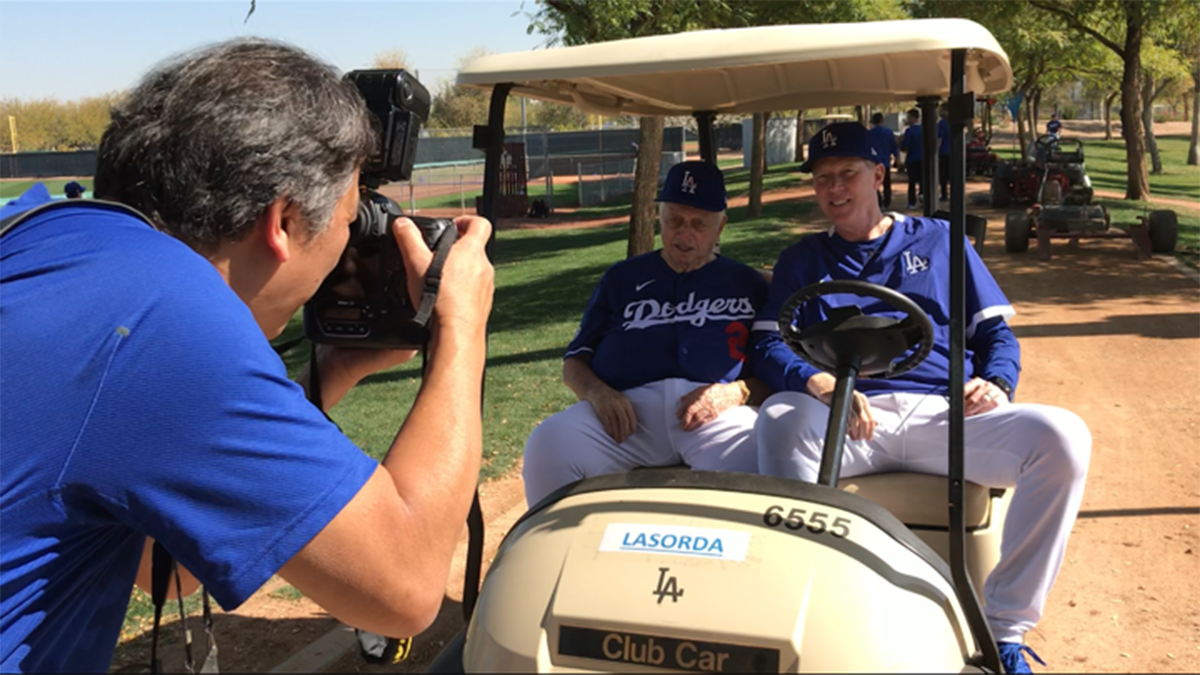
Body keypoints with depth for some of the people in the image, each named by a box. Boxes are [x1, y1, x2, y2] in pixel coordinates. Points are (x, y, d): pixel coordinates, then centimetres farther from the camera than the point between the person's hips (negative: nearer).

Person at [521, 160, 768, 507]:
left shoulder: (748, 284, 23)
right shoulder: (623, 278, 26)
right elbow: (574, 362, 22)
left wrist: (733, 393, -9)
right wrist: (596, 391, -2)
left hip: (714, 413, -1)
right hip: (628, 408, 2)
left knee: (756, 453, -36)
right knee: (548, 443, -28)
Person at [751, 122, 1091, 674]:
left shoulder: (939, 239, 24)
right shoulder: (803, 260, 23)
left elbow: (995, 330, 20)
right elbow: (767, 345, 9)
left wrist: (996, 382, -4)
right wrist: (817, 381, -14)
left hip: (945, 415, 1)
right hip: (850, 420, -1)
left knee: (1063, 436, -27)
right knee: (780, 418, -35)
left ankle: (1005, 630, -16)